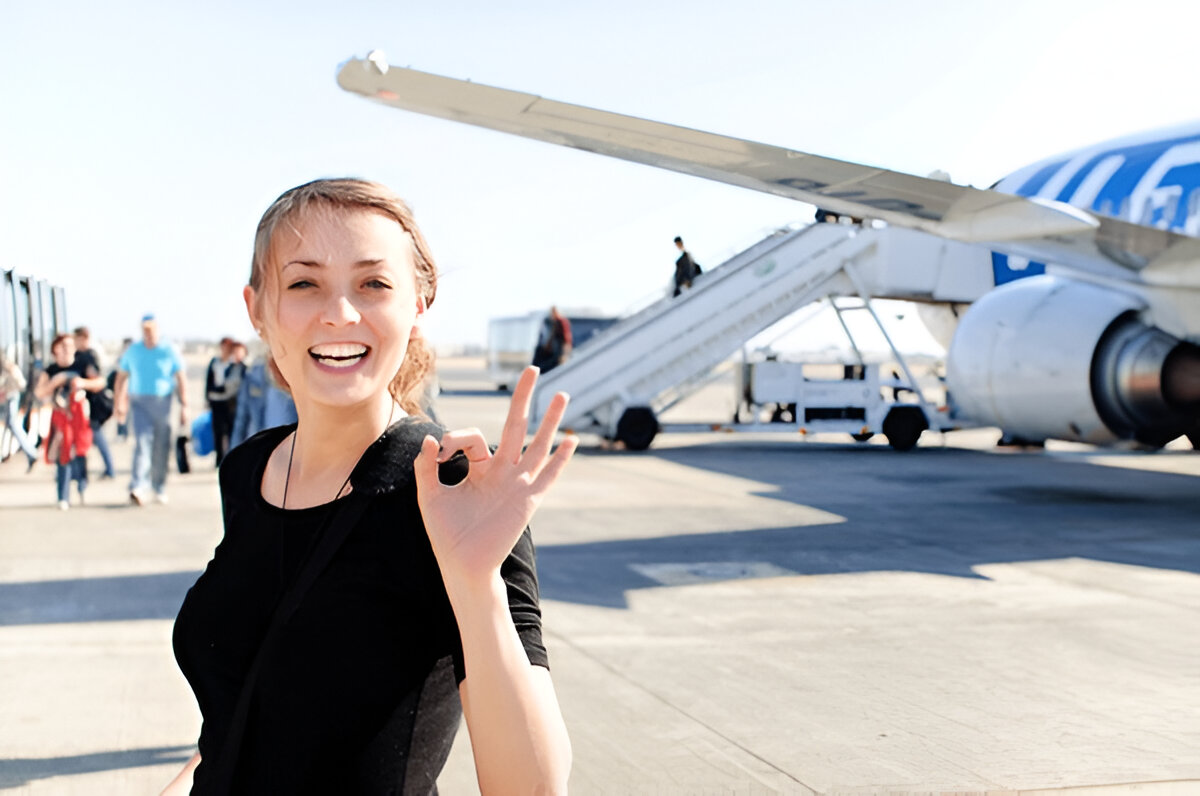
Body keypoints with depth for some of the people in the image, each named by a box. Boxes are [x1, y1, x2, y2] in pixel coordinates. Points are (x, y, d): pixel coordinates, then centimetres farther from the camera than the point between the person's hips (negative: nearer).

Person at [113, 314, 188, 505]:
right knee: (142, 442, -15)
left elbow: (181, 380, 1)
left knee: (162, 447, 6)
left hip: (162, 403, 0)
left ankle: (160, 488, 22)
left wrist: (184, 407, -4)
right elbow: (121, 377, 14)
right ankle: (138, 488, -25)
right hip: (139, 403, 0)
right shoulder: (132, 351, 6)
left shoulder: (169, 351, 0)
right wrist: (119, 404, 8)